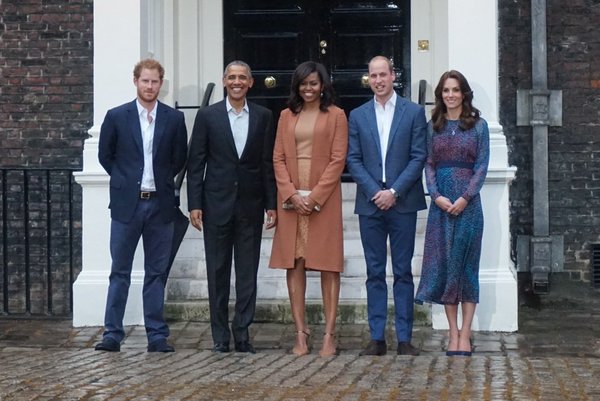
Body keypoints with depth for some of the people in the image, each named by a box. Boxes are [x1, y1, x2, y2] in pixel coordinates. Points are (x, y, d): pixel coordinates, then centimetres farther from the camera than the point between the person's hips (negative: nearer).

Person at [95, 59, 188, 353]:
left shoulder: (174, 119, 4)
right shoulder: (117, 116, 1)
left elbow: (179, 159, 12)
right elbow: (105, 155, 9)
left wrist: (162, 180, 7)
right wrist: (125, 180, 6)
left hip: (160, 204, 1)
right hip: (126, 204, -1)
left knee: (157, 273, 6)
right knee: (120, 272, 3)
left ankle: (157, 336, 11)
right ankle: (112, 334, 7)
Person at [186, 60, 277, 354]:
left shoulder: (263, 117, 6)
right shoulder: (208, 116, 2)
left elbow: (269, 163, 6)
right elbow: (195, 163, 1)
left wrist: (271, 204, 1)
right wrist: (194, 204, -5)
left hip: (250, 205, 1)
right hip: (217, 204, -1)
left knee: (248, 272, 3)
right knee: (218, 272, 4)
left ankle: (242, 333, 11)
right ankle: (220, 336, 12)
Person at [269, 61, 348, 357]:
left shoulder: (335, 115, 3)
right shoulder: (287, 116, 13)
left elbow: (338, 159, -3)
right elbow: (278, 158, 8)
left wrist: (315, 196, -11)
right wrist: (292, 194, -6)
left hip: (324, 198, -3)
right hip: (290, 197, 3)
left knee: (328, 264, -2)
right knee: (293, 262, 2)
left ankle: (329, 334, 0)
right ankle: (300, 332, 6)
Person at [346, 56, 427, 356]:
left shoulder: (414, 112, 4)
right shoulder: (357, 116, 10)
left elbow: (419, 157, -2)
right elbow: (353, 160, 5)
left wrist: (394, 191, -11)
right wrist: (375, 192, -8)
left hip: (402, 203, -2)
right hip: (370, 204, 2)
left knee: (403, 272, 1)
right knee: (375, 273, 5)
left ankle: (404, 338, 5)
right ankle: (377, 338, 8)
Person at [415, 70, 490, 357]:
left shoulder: (478, 125, 4)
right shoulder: (433, 127, 10)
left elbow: (482, 165, -1)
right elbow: (428, 164, 6)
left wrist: (465, 198, -12)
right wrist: (437, 196, -9)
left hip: (467, 201, -2)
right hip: (441, 202, 2)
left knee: (466, 263, -1)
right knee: (443, 263, 1)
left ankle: (465, 334, 2)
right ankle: (453, 332, 8)